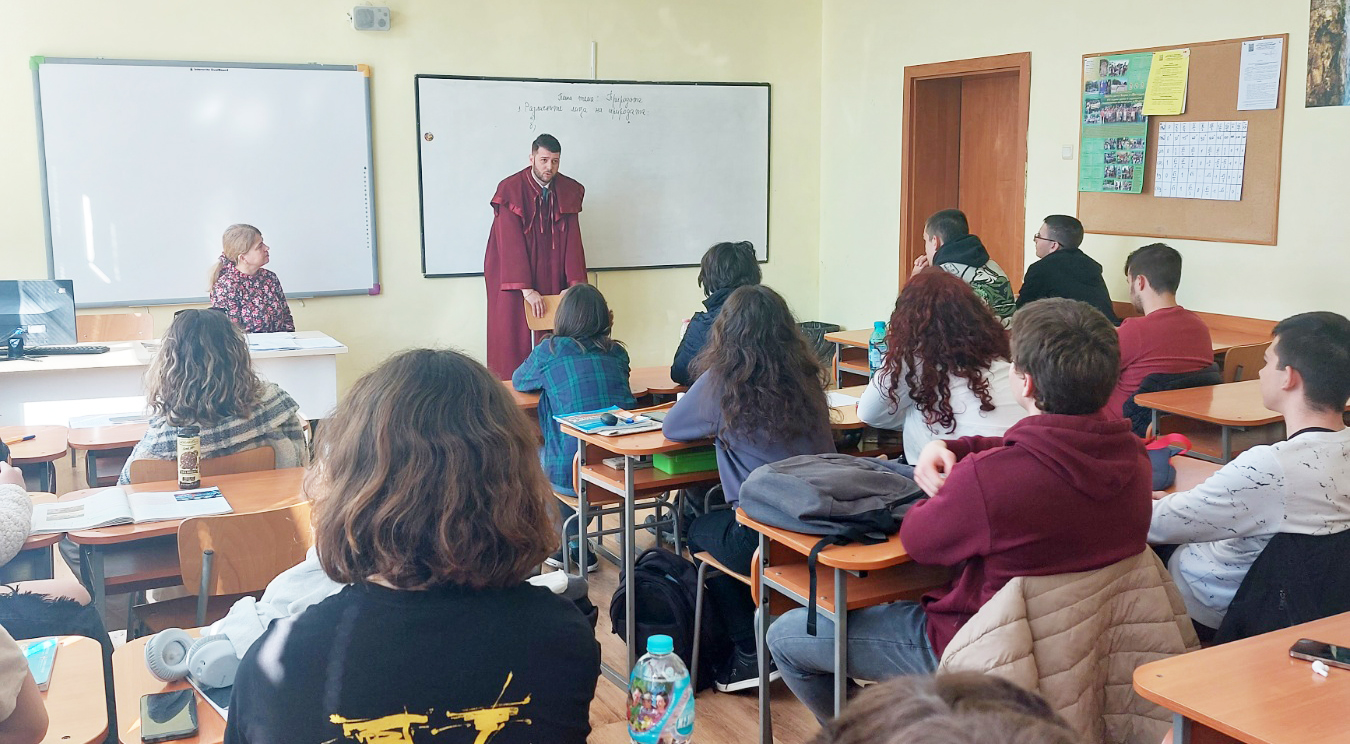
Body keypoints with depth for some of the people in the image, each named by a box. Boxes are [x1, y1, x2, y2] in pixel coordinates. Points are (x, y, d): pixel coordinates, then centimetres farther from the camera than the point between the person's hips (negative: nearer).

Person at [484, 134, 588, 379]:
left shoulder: (569, 191, 1)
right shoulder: (511, 190, -13)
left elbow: (573, 239, -1)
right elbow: (511, 242, -17)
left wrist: (575, 283, -11)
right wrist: (526, 289, -23)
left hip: (551, 275, 4)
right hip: (511, 274, -4)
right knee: (512, 337, -3)